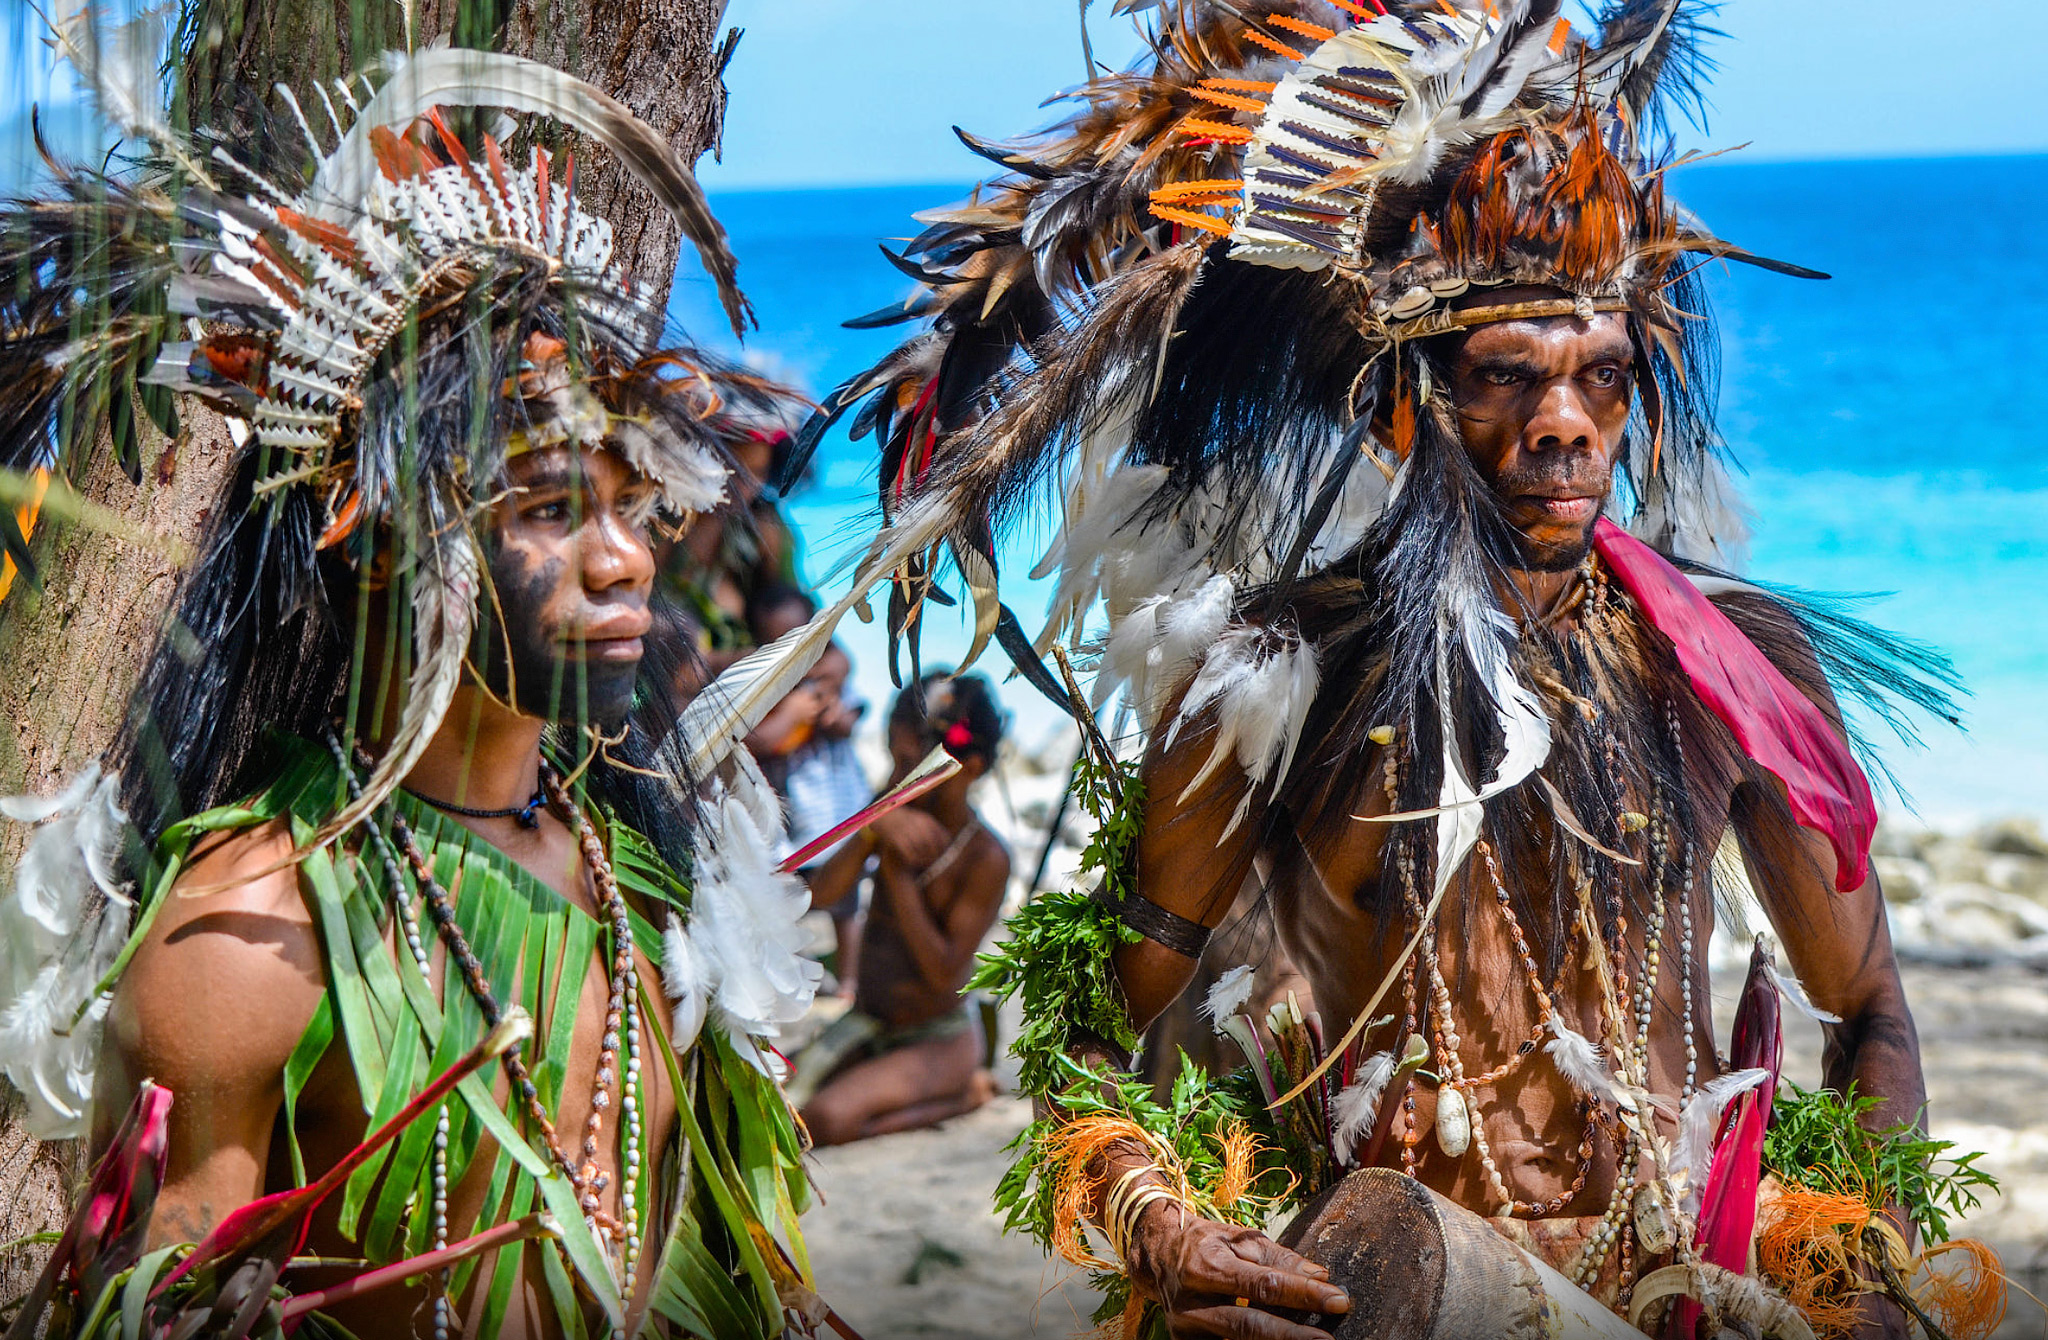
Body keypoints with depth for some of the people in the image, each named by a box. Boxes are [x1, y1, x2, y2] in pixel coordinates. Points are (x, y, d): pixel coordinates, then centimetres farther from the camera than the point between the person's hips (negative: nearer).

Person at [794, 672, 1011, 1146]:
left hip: (940, 1039, -6)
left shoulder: (985, 858, -18)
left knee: (826, 1120, -27)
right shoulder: (900, 822, -1)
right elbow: (822, 894, -11)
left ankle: (966, 1094, -2)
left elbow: (945, 973, -22)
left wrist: (898, 873, -24)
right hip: (865, 1025, 7)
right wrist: (871, 830, -28)